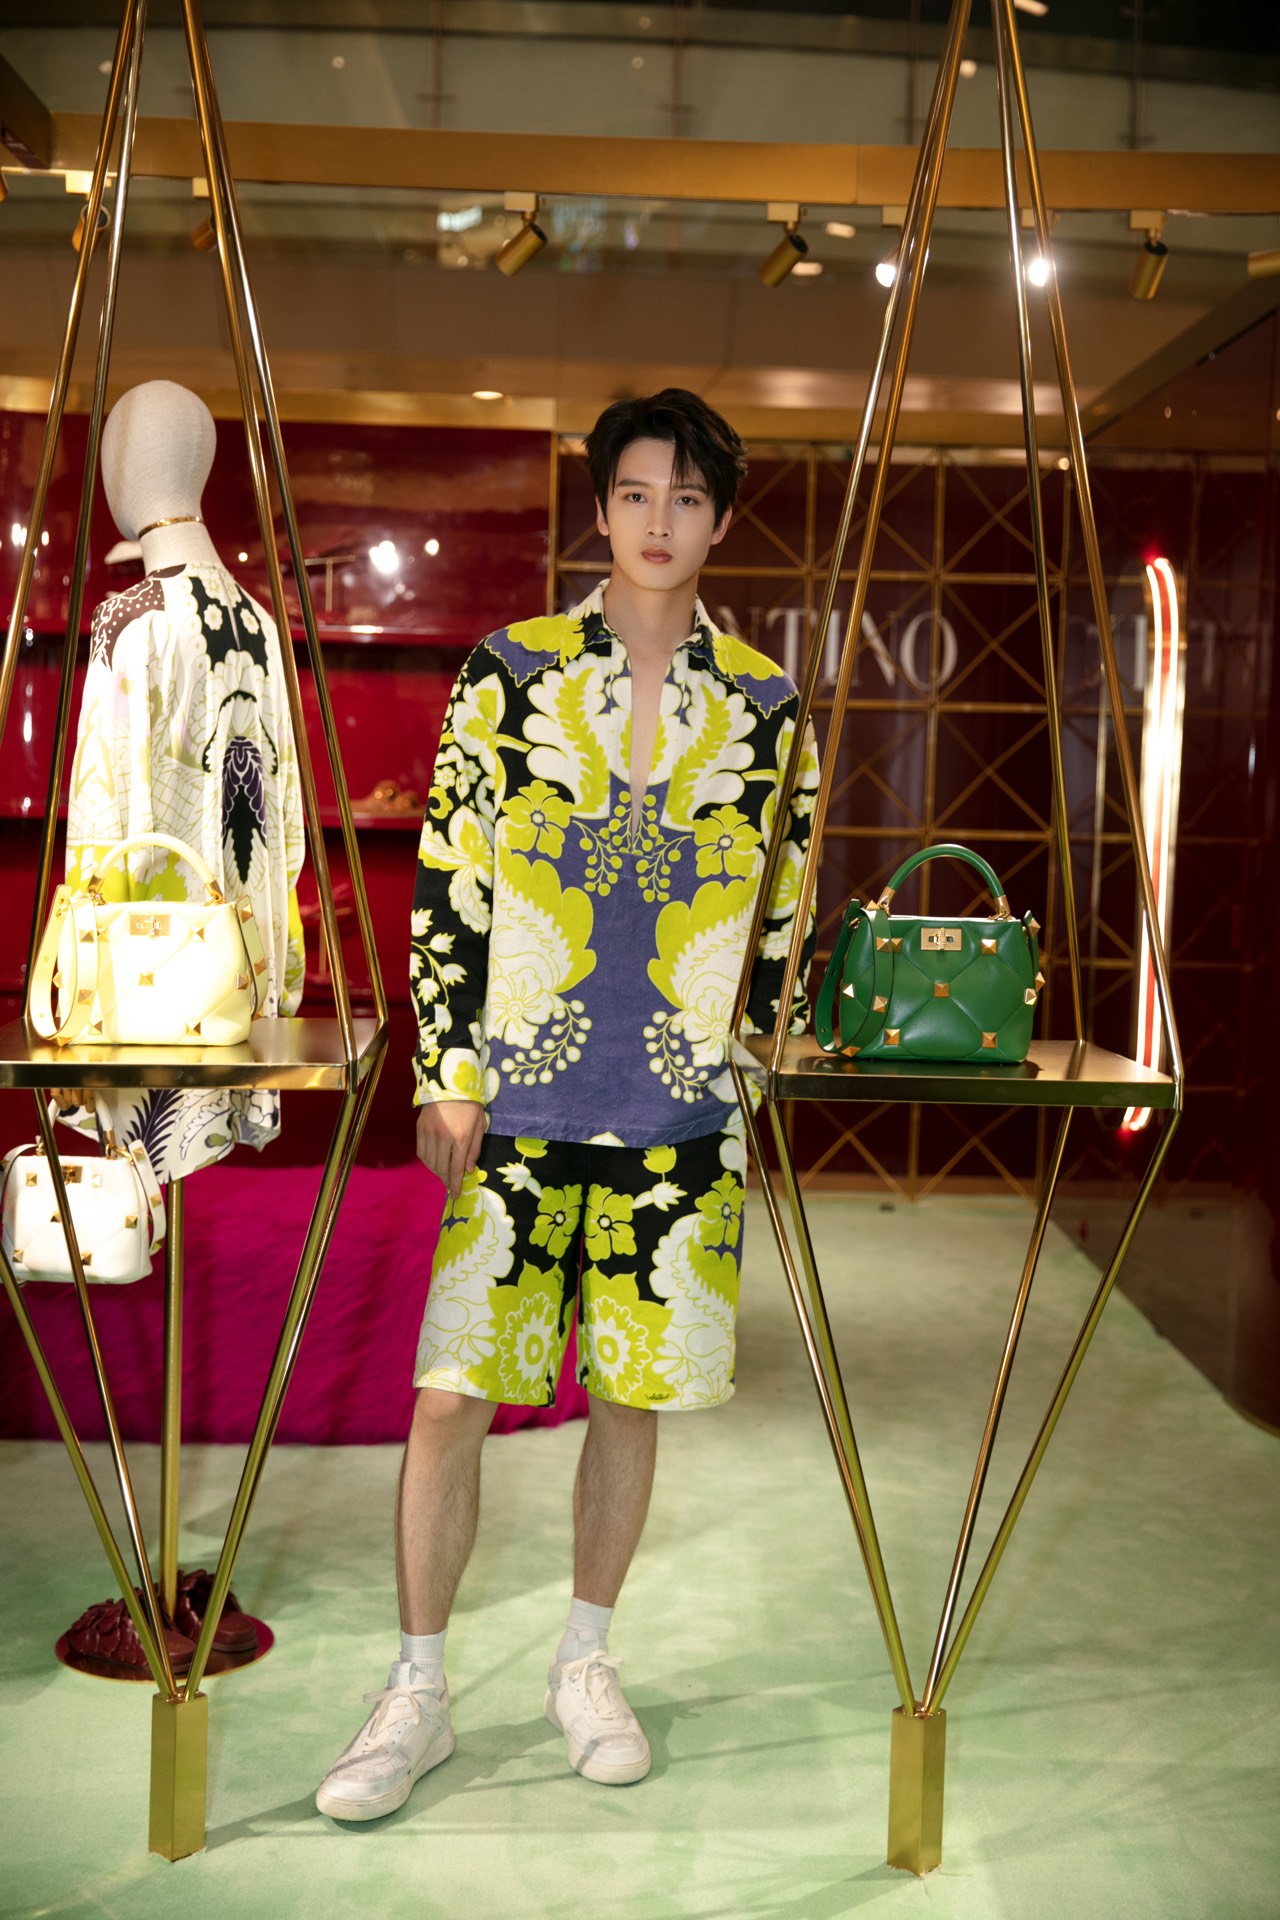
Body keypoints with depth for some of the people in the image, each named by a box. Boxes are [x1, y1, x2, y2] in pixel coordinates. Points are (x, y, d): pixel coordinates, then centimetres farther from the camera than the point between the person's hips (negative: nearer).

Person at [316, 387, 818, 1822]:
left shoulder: (762, 706, 6)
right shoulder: (510, 672, 2)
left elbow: (783, 919, 10)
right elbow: (448, 882, 1)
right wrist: (448, 1076, -3)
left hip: (681, 1117, 1)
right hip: (515, 1106, -1)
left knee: (630, 1396, 10)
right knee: (449, 1395, -1)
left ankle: (585, 1662, 30)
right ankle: (417, 1694, 16)